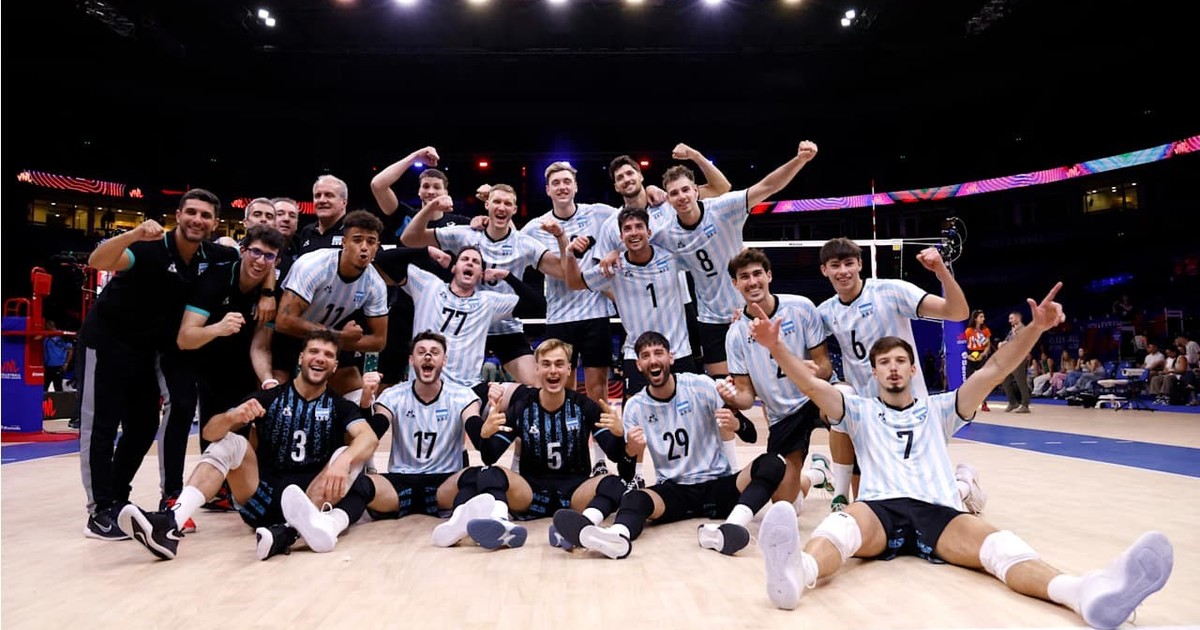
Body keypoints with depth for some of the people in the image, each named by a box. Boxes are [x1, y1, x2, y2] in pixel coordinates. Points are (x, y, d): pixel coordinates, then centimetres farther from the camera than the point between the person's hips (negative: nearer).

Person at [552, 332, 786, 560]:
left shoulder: (701, 385, -4)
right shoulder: (635, 406, 0)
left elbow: (727, 434, 5)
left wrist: (732, 424, -21)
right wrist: (631, 449, -25)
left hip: (718, 483, 0)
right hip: (675, 490, 0)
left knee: (772, 464, -25)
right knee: (633, 498, -30)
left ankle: (729, 529, -47)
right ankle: (617, 536, -64)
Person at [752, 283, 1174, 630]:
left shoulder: (937, 410, 27)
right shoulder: (860, 411, 23)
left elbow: (992, 372, 15)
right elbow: (813, 385, 7)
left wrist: (1036, 327, 1)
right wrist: (775, 346, -9)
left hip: (938, 512, 2)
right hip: (880, 510, -1)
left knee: (993, 541, -32)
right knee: (840, 525, -38)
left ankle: (1083, 593, -61)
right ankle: (797, 574, -71)